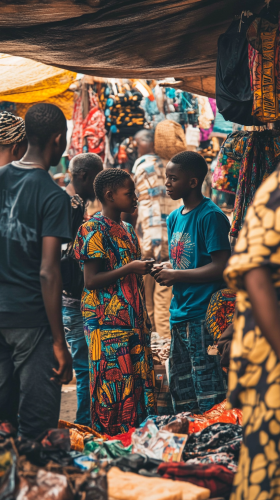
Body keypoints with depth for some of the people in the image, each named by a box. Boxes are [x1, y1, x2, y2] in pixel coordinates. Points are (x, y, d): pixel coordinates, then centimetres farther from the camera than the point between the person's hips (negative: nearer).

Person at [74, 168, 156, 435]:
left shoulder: (127, 230, 16)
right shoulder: (95, 230, -9)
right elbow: (91, 280, -16)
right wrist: (129, 268, -20)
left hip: (133, 320, 8)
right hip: (108, 323, -8)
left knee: (140, 387, 7)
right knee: (112, 388, -5)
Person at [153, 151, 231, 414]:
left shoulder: (211, 216, -11)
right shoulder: (174, 218, 15)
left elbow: (222, 267, -17)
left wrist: (175, 275, -13)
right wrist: (164, 269, 3)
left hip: (203, 315, -9)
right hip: (179, 315, 9)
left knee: (209, 396, -6)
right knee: (180, 392, 15)